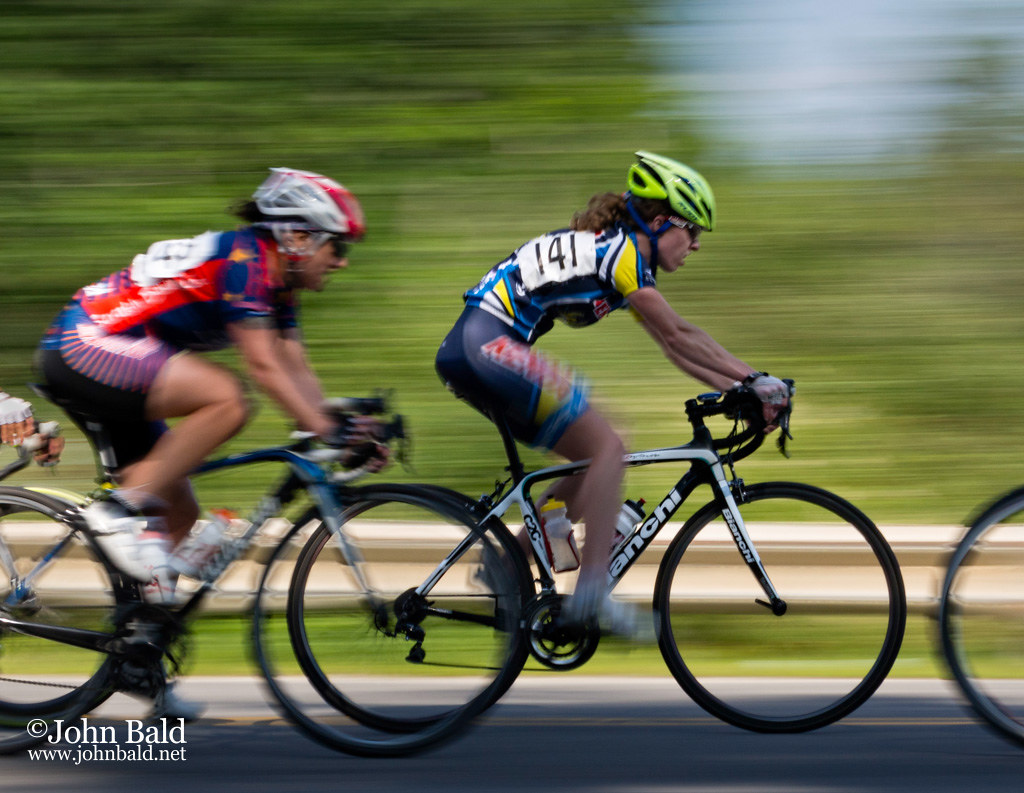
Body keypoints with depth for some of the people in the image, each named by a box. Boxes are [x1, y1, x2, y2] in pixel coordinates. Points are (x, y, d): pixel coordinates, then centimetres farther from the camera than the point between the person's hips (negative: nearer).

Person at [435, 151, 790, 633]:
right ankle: (590, 594, -15)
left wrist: (742, 389, 14)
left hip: (466, 353, 10)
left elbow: (672, 345, 20)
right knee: (606, 447, -12)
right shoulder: (622, 250, -7)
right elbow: (680, 336, -8)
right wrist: (755, 380, -4)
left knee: (596, 457, 11)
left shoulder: (620, 255, 21)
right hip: (487, 344, -10)